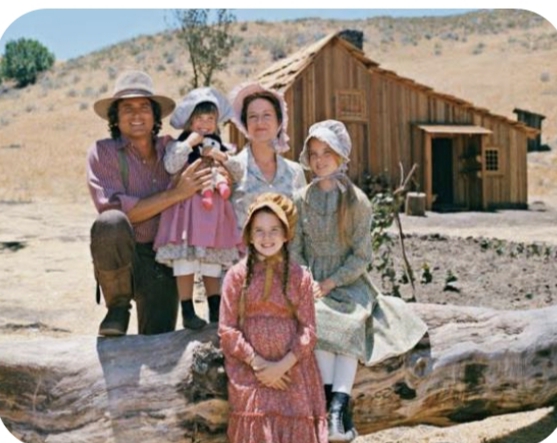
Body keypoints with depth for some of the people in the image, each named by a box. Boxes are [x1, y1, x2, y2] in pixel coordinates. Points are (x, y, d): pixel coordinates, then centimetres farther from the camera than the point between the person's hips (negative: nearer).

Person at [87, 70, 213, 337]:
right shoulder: (103, 152, -5)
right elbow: (117, 210, -17)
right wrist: (175, 194, -19)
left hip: (162, 264, 3)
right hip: (119, 261, -2)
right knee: (110, 222, -33)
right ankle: (118, 308, -12)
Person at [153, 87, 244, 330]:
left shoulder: (220, 147, 16)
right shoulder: (180, 145, 1)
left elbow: (239, 174, 11)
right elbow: (171, 165, -18)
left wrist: (223, 158, -4)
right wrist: (190, 142, -13)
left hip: (214, 212, 4)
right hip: (187, 211, -4)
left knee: (213, 265, 10)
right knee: (186, 264, -7)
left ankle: (216, 311, 17)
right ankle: (187, 312, -1)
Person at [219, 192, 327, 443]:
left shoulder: (300, 276, 4)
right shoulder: (237, 275, 2)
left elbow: (308, 330, 1)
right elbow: (227, 330, -2)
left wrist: (282, 365, -12)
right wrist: (258, 364, -11)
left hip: (292, 369, 1)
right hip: (249, 369, -1)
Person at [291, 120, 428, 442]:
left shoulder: (357, 201, 1)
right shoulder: (302, 200, 6)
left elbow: (362, 255, -3)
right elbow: (295, 250, 4)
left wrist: (332, 282, -14)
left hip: (348, 280, -1)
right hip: (311, 280, 1)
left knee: (351, 322, -30)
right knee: (319, 320, -30)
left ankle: (339, 404, -34)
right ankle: (333, 398, -31)